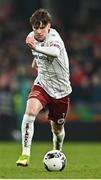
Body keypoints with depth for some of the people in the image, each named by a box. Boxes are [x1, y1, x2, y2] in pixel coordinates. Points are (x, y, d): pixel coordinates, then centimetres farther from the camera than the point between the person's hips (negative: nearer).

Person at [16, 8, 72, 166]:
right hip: (42, 84, 3)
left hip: (60, 90, -3)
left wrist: (37, 48, -68)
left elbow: (55, 52, -53)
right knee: (30, 110, -28)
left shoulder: (53, 38, -25)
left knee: (57, 129, 11)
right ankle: (25, 154, -28)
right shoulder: (32, 36, -5)